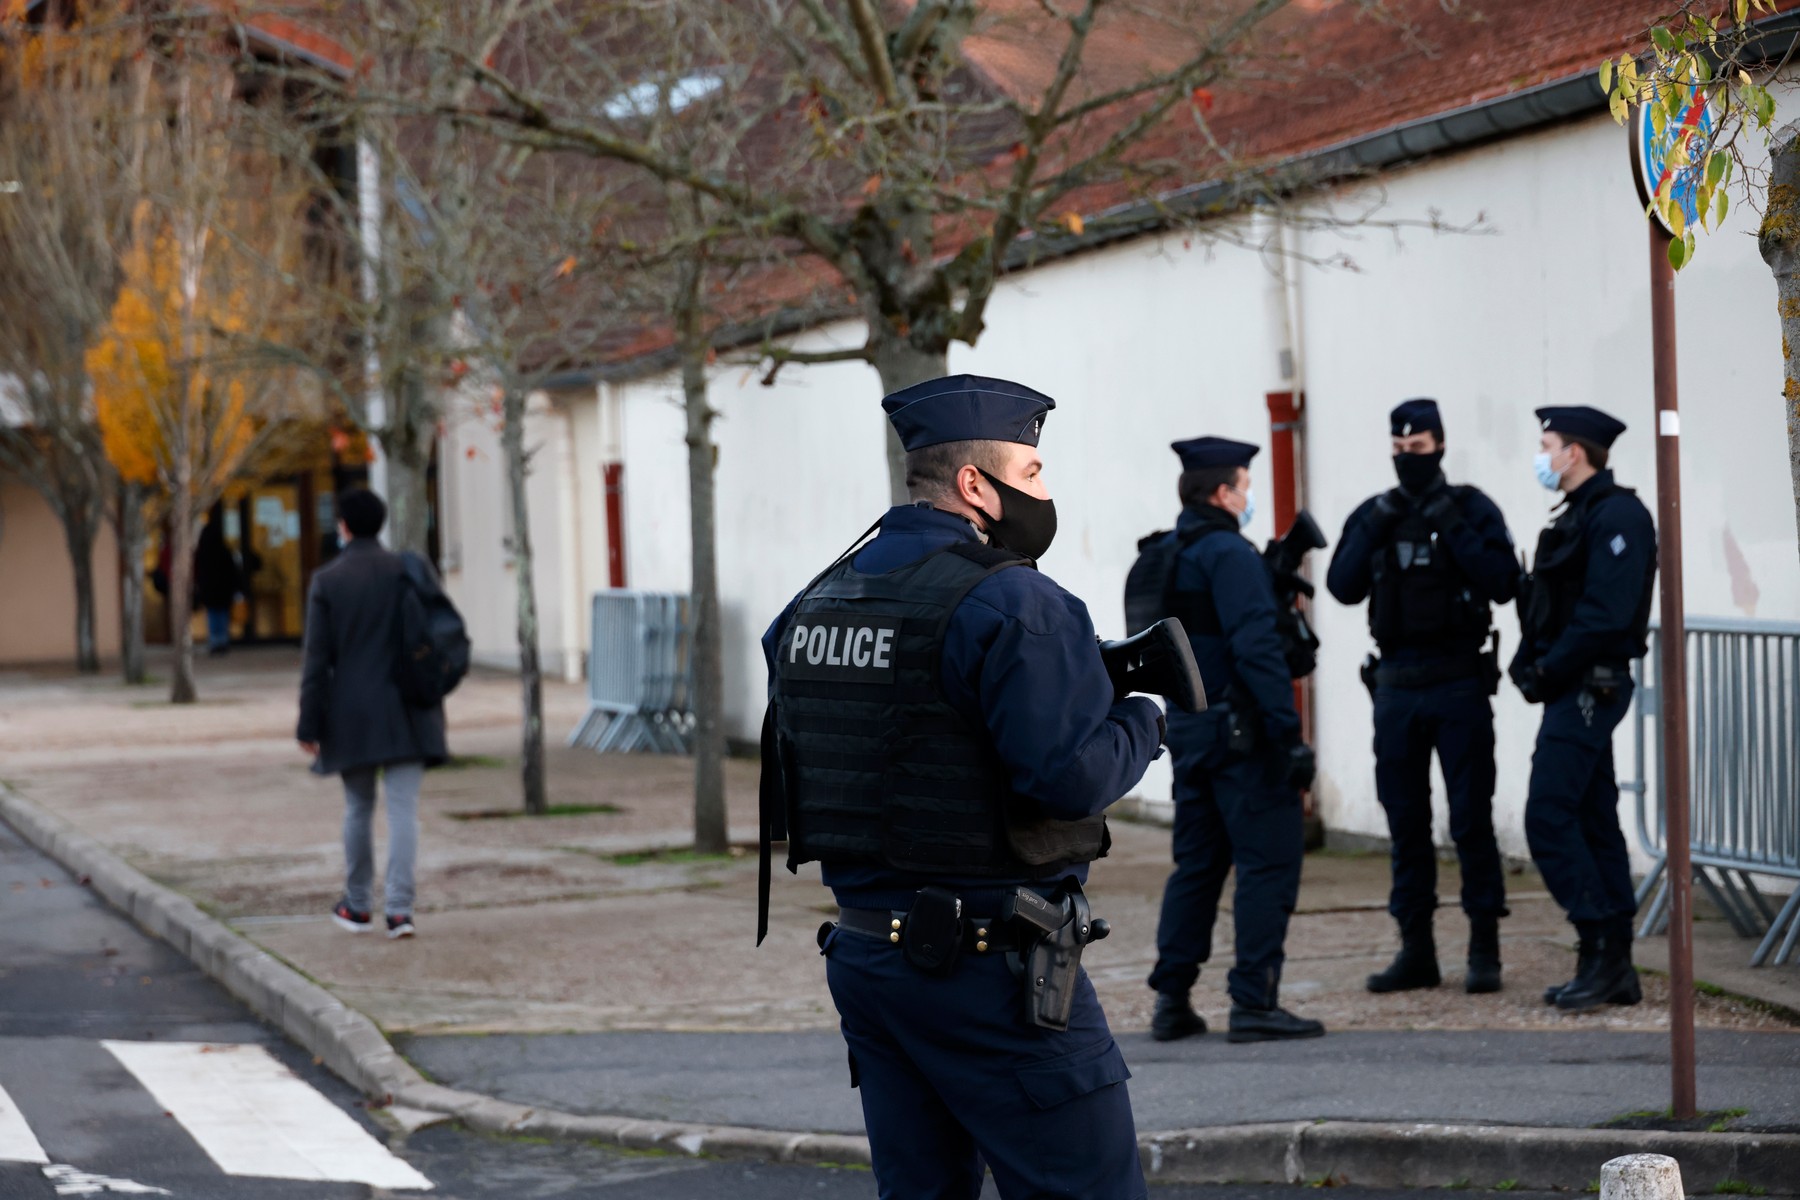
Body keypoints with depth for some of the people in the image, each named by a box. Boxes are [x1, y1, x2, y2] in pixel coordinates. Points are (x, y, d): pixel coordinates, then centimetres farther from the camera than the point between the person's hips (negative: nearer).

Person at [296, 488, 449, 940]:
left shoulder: (326, 582, -6)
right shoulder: (410, 571, 0)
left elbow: (317, 660, -6)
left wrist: (309, 725, -2)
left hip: (352, 715, -1)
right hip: (407, 714, 1)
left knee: (358, 808, 14)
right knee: (403, 809, -2)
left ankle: (358, 906, 23)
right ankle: (400, 907, -10)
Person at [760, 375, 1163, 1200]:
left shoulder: (814, 603, 11)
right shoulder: (1011, 603, -15)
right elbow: (1073, 775, -22)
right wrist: (1142, 720, 0)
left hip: (863, 953, 8)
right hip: (990, 970, -8)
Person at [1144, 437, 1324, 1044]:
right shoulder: (1230, 554, -14)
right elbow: (1256, 645, -21)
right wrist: (1288, 729, -22)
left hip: (1188, 728, 9)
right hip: (1241, 731, -9)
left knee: (1198, 861, 14)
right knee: (1270, 859, -5)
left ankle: (1172, 1000, 14)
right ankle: (1254, 1002, -7)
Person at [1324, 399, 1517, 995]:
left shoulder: (1471, 508, -1)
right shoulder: (1373, 514, 10)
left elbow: (1503, 582, -12)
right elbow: (1343, 586, -1)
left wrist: (1452, 527, -16)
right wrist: (1376, 528, -11)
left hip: (1458, 683, -4)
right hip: (1396, 687, 4)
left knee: (1471, 820, -4)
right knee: (1405, 822, 8)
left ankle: (1484, 950, 3)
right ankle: (1416, 950, 15)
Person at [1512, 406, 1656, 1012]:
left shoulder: (1617, 516, -14)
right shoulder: (1578, 515, 18)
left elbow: (1605, 615, -22)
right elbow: (1546, 603, 20)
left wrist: (1548, 672, -17)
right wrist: (1528, 663, 4)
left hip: (1588, 688, -10)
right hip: (1576, 690, 10)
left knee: (1549, 818, -13)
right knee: (1592, 821, 10)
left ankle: (1603, 952, -10)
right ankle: (1614, 968, 13)